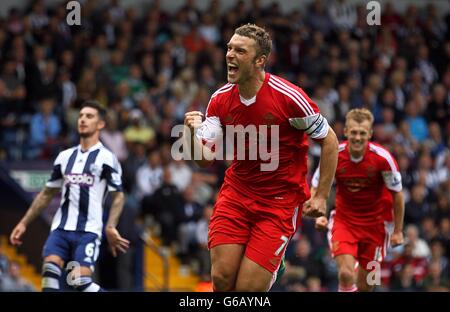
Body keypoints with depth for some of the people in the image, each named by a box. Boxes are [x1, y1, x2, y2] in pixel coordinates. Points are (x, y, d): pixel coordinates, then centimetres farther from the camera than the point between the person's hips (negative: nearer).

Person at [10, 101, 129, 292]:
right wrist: (24, 223, 19)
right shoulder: (65, 157, 15)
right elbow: (47, 194, 22)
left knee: (80, 280, -20)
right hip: (61, 228, 5)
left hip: (88, 230, -5)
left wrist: (110, 227, -18)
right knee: (49, 271, -17)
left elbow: (118, 196, -3)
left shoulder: (106, 158, -1)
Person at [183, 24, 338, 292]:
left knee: (249, 288, -12)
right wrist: (192, 132, -22)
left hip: (281, 200, -4)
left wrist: (321, 197, -9)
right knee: (221, 279, -6)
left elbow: (329, 140, -7)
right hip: (236, 192, 4)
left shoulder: (288, 97, -17)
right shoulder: (220, 100, -2)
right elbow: (205, 159, 0)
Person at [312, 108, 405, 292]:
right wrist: (318, 215, -18)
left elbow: (397, 194, -4)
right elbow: (316, 188, -1)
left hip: (375, 223, 0)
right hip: (343, 220, 0)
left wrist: (398, 231, 0)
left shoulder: (382, 158, -17)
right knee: (346, 274, -21)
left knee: (364, 286, 5)